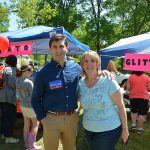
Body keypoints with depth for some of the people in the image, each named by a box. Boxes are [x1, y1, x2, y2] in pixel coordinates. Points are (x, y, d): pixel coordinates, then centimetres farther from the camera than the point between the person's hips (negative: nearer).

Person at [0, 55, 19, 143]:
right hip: (8, 96, -9)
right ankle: (8, 137, 2)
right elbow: (12, 83, -21)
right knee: (10, 116, -3)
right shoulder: (11, 70, -12)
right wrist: (17, 86, -4)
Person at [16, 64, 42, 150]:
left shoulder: (18, 81, -1)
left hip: (22, 104, 7)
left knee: (26, 124, 17)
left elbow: (18, 93, 8)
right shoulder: (29, 82, -24)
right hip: (30, 105, -7)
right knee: (36, 124, 7)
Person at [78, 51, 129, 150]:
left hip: (109, 129, -4)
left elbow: (121, 106, -13)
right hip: (88, 129, 5)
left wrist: (125, 129, -10)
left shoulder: (108, 81, -17)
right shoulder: (80, 83, -3)